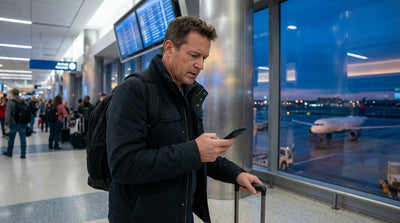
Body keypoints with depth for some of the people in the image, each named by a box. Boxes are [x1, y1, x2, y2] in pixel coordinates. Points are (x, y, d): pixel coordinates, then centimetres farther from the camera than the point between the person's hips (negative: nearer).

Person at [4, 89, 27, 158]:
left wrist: (6, 124, -19)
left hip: (13, 123, -2)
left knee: (11, 138, 14)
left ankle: (9, 152, 29)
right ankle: (23, 154, 4)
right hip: (23, 123, 3)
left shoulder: (10, 102, -10)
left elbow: (8, 113, -18)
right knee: (23, 138, 4)